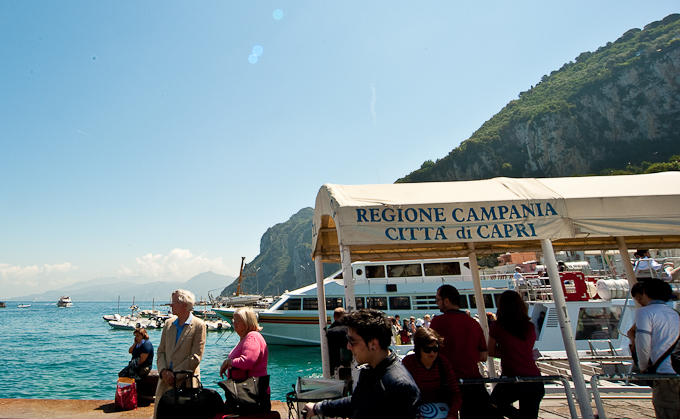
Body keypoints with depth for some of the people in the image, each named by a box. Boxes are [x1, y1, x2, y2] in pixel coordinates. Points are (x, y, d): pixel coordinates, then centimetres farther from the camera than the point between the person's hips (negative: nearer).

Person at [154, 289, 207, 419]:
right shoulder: (169, 323, 9)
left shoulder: (198, 325, -9)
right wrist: (163, 371, -5)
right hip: (165, 380, 5)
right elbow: (161, 350, 10)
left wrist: (174, 374, -12)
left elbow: (195, 357, -12)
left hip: (185, 382, -5)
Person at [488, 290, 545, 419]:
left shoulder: (498, 326, -6)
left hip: (512, 380, -4)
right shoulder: (530, 327, 5)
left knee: (493, 405, 18)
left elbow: (491, 351, 4)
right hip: (535, 381, 4)